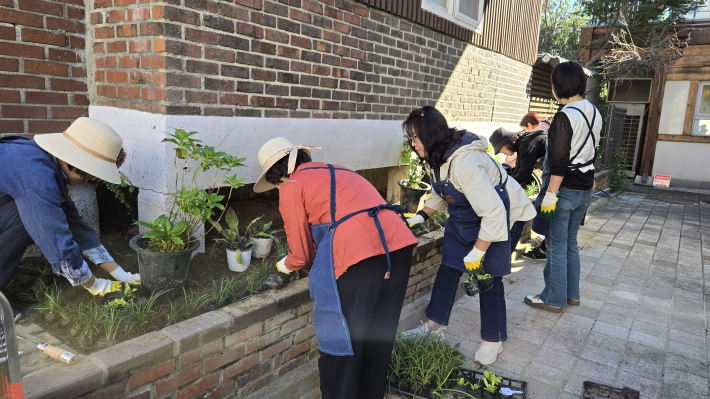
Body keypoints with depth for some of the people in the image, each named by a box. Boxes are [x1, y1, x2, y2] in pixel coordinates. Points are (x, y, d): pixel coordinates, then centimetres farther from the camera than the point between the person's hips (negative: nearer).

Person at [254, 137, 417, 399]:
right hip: (400, 243, 8)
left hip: (359, 255, -8)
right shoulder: (337, 172, 28)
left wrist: (286, 266, 34)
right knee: (380, 335, 22)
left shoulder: (291, 187, 8)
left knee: (342, 339, 9)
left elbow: (302, 254, 13)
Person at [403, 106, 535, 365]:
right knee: (448, 269, 8)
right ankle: (433, 325, 23)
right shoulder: (437, 157, -7)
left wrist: (478, 252, -30)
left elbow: (493, 211, -35)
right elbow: (440, 193, 12)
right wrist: (420, 217, 0)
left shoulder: (464, 163, -36)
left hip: (492, 217, -8)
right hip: (461, 217, 8)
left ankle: (493, 341, 18)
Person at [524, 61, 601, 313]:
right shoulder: (594, 113, 8)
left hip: (564, 189, -8)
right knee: (571, 243, 18)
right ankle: (572, 294, 28)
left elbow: (559, 162, -21)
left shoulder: (565, 116, -19)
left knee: (557, 246, 2)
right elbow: (592, 153, 15)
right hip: (584, 189, 8)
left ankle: (554, 299, 12)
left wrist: (550, 194, -17)